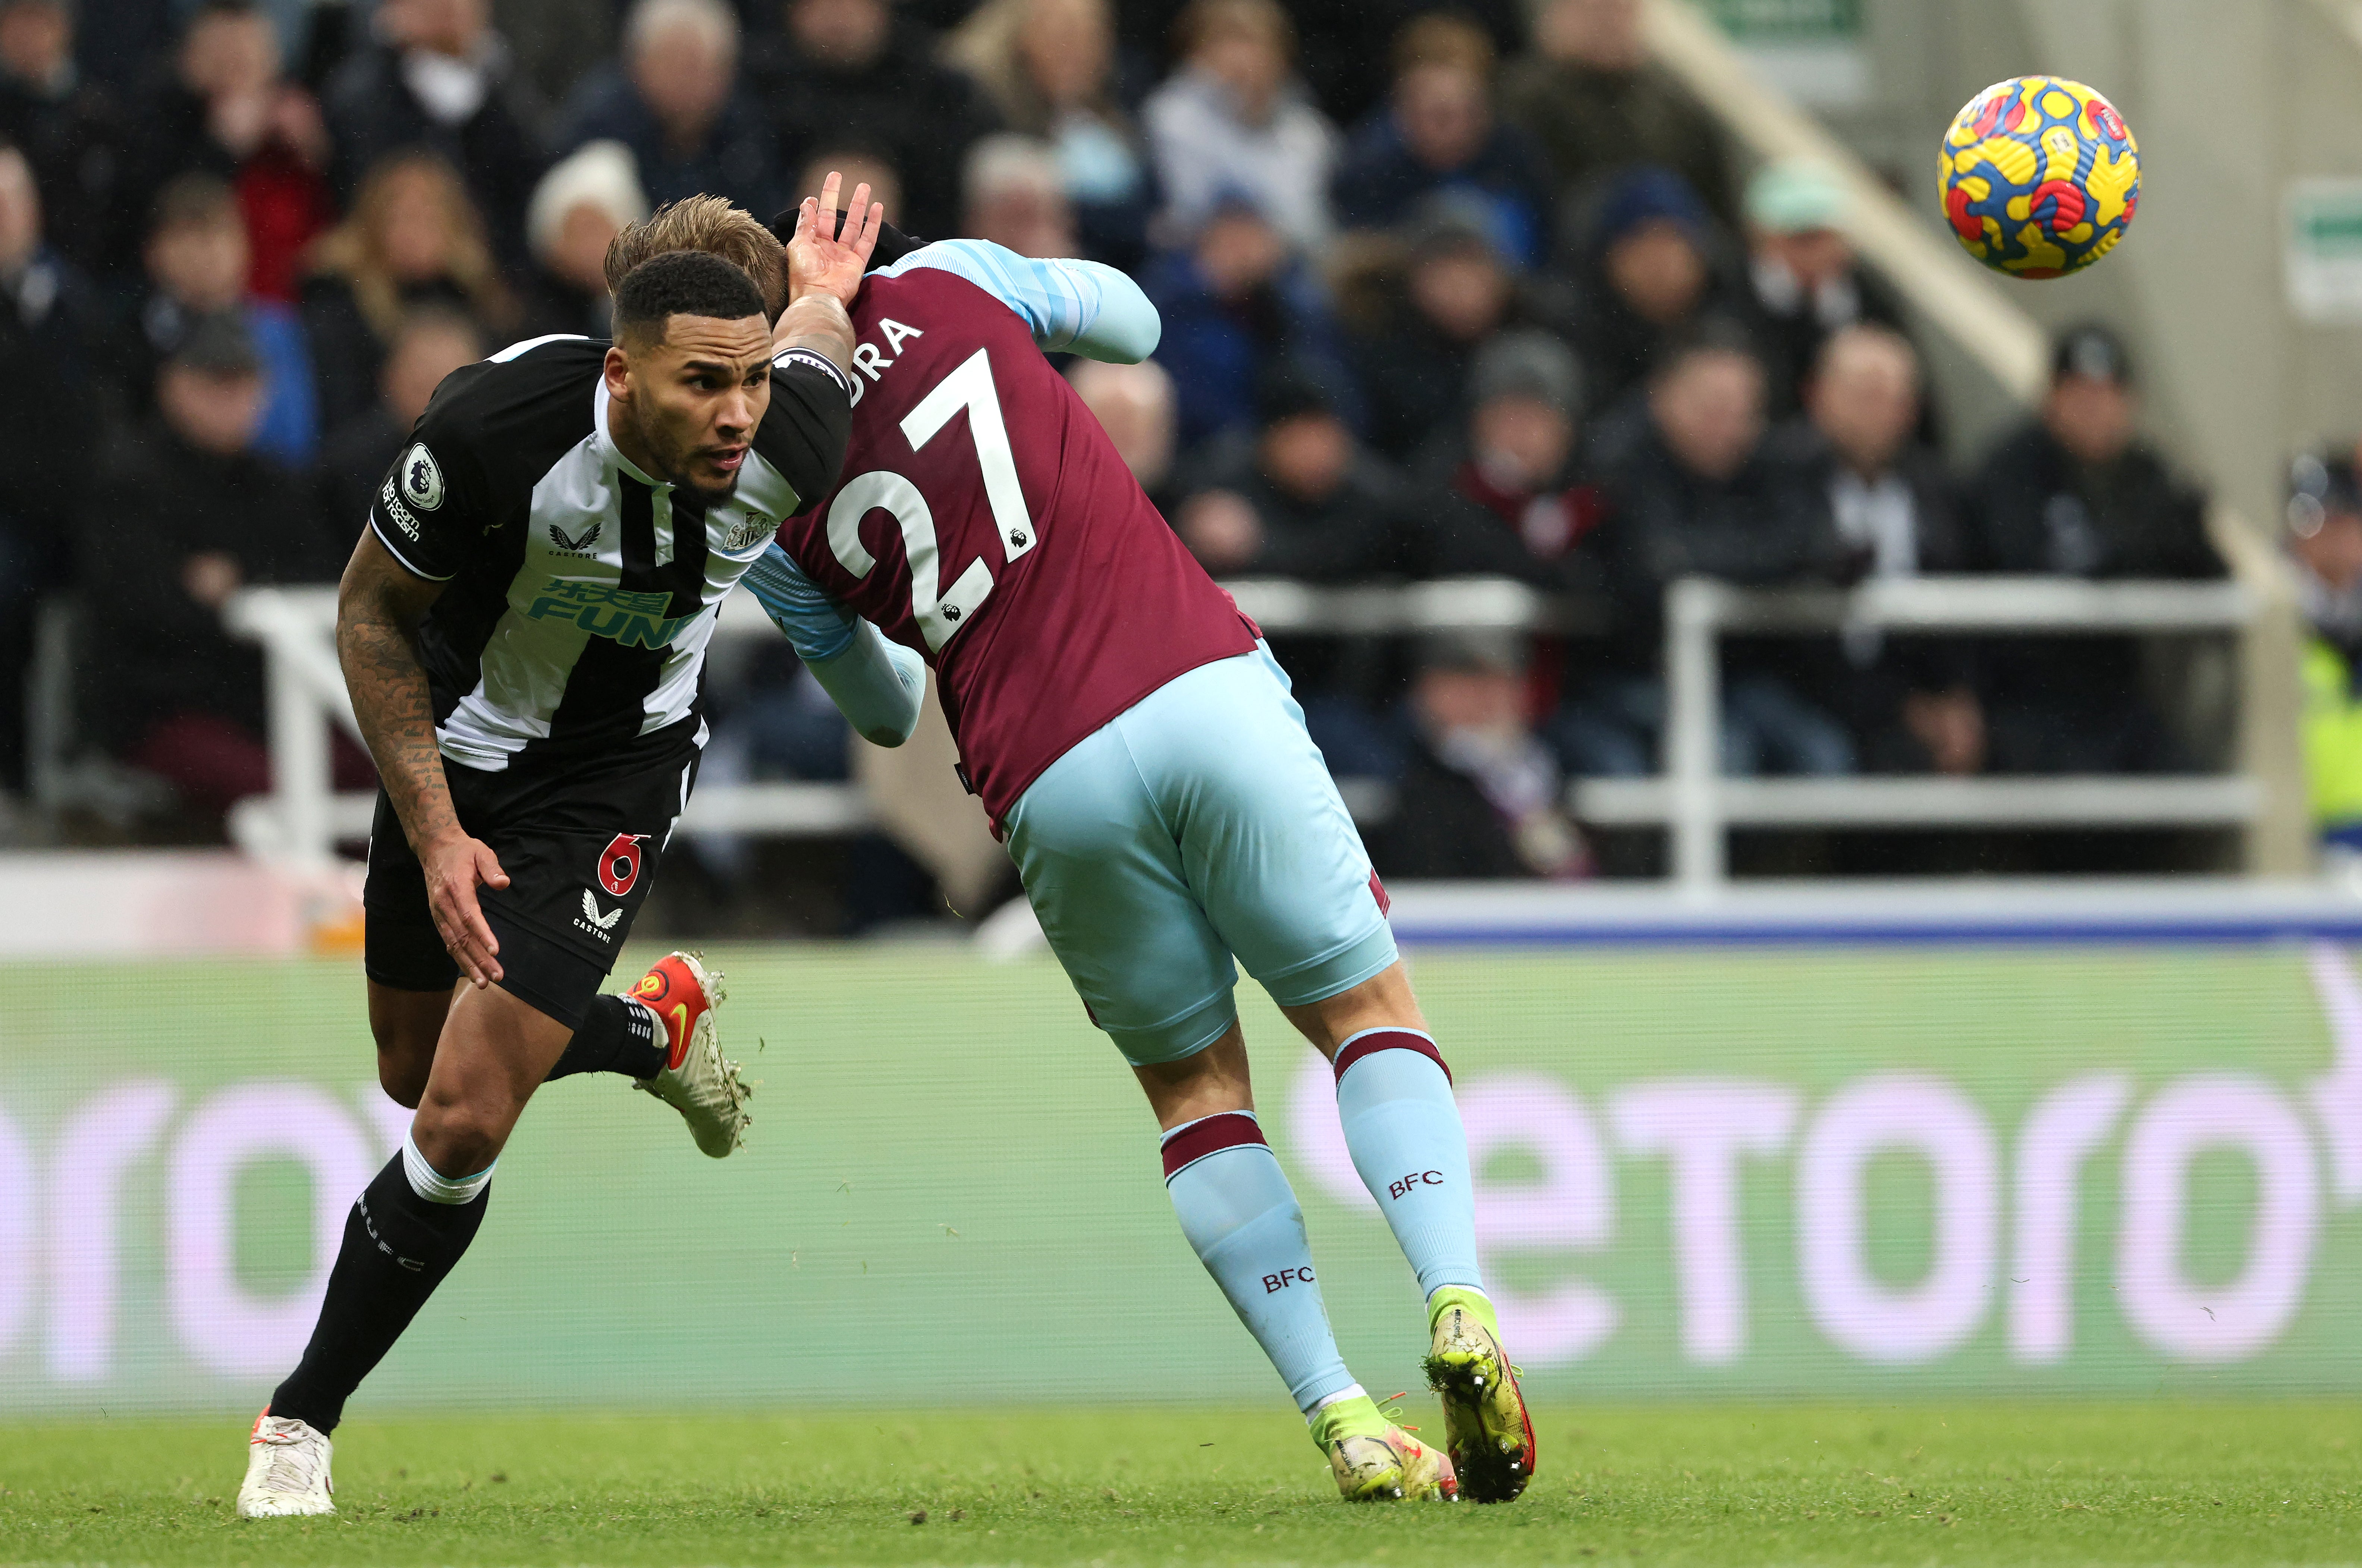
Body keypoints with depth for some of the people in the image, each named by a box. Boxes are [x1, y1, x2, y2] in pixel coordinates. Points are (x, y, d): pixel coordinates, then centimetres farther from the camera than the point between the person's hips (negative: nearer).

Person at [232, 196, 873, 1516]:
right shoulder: (494, 427, -33)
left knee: (463, 1120, -11)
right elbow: (371, 617, -16)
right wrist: (433, 833, -18)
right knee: (420, 1071, 17)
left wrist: (819, 295, 20)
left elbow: (819, 319, -3)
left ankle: (301, 1424, 6)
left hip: (620, 771, -1)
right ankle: (663, 1029, 46)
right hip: (457, 748, 1)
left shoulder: (792, 449, -30)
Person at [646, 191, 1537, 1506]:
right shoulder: (945, 288, 6)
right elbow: (1129, 320, 27)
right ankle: (1459, 1308, -12)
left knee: (1195, 1087, 18)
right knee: (1371, 1014, 13)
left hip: (1050, 781, 0)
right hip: (1208, 692, 0)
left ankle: (1343, 1419, 4)